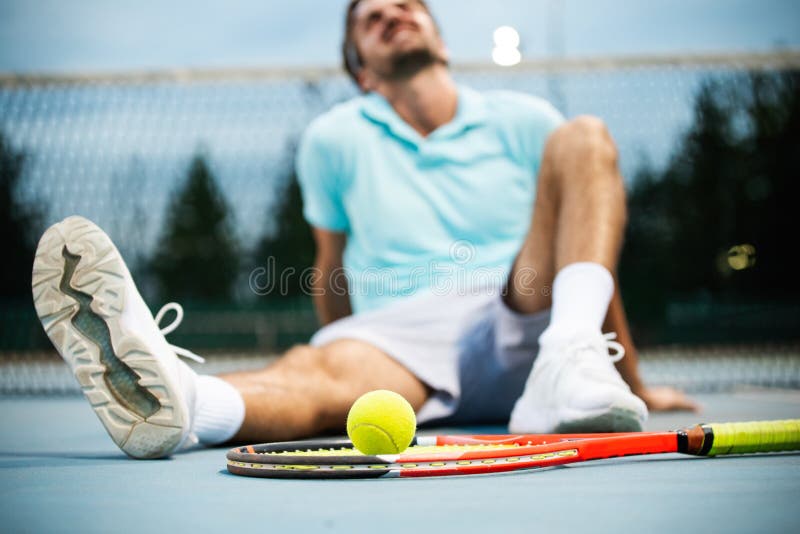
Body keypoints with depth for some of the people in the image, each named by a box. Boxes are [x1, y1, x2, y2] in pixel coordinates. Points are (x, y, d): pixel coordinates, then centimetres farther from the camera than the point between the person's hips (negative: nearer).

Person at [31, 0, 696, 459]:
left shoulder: (523, 121, 16)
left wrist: (633, 382, 21)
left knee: (584, 138, -18)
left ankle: (571, 364, -41)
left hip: (522, 322, 1)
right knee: (318, 367, -36)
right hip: (399, 335, -1)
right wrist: (339, 360, 29)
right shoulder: (334, 139, 17)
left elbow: (591, 244, 19)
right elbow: (333, 269, 26)